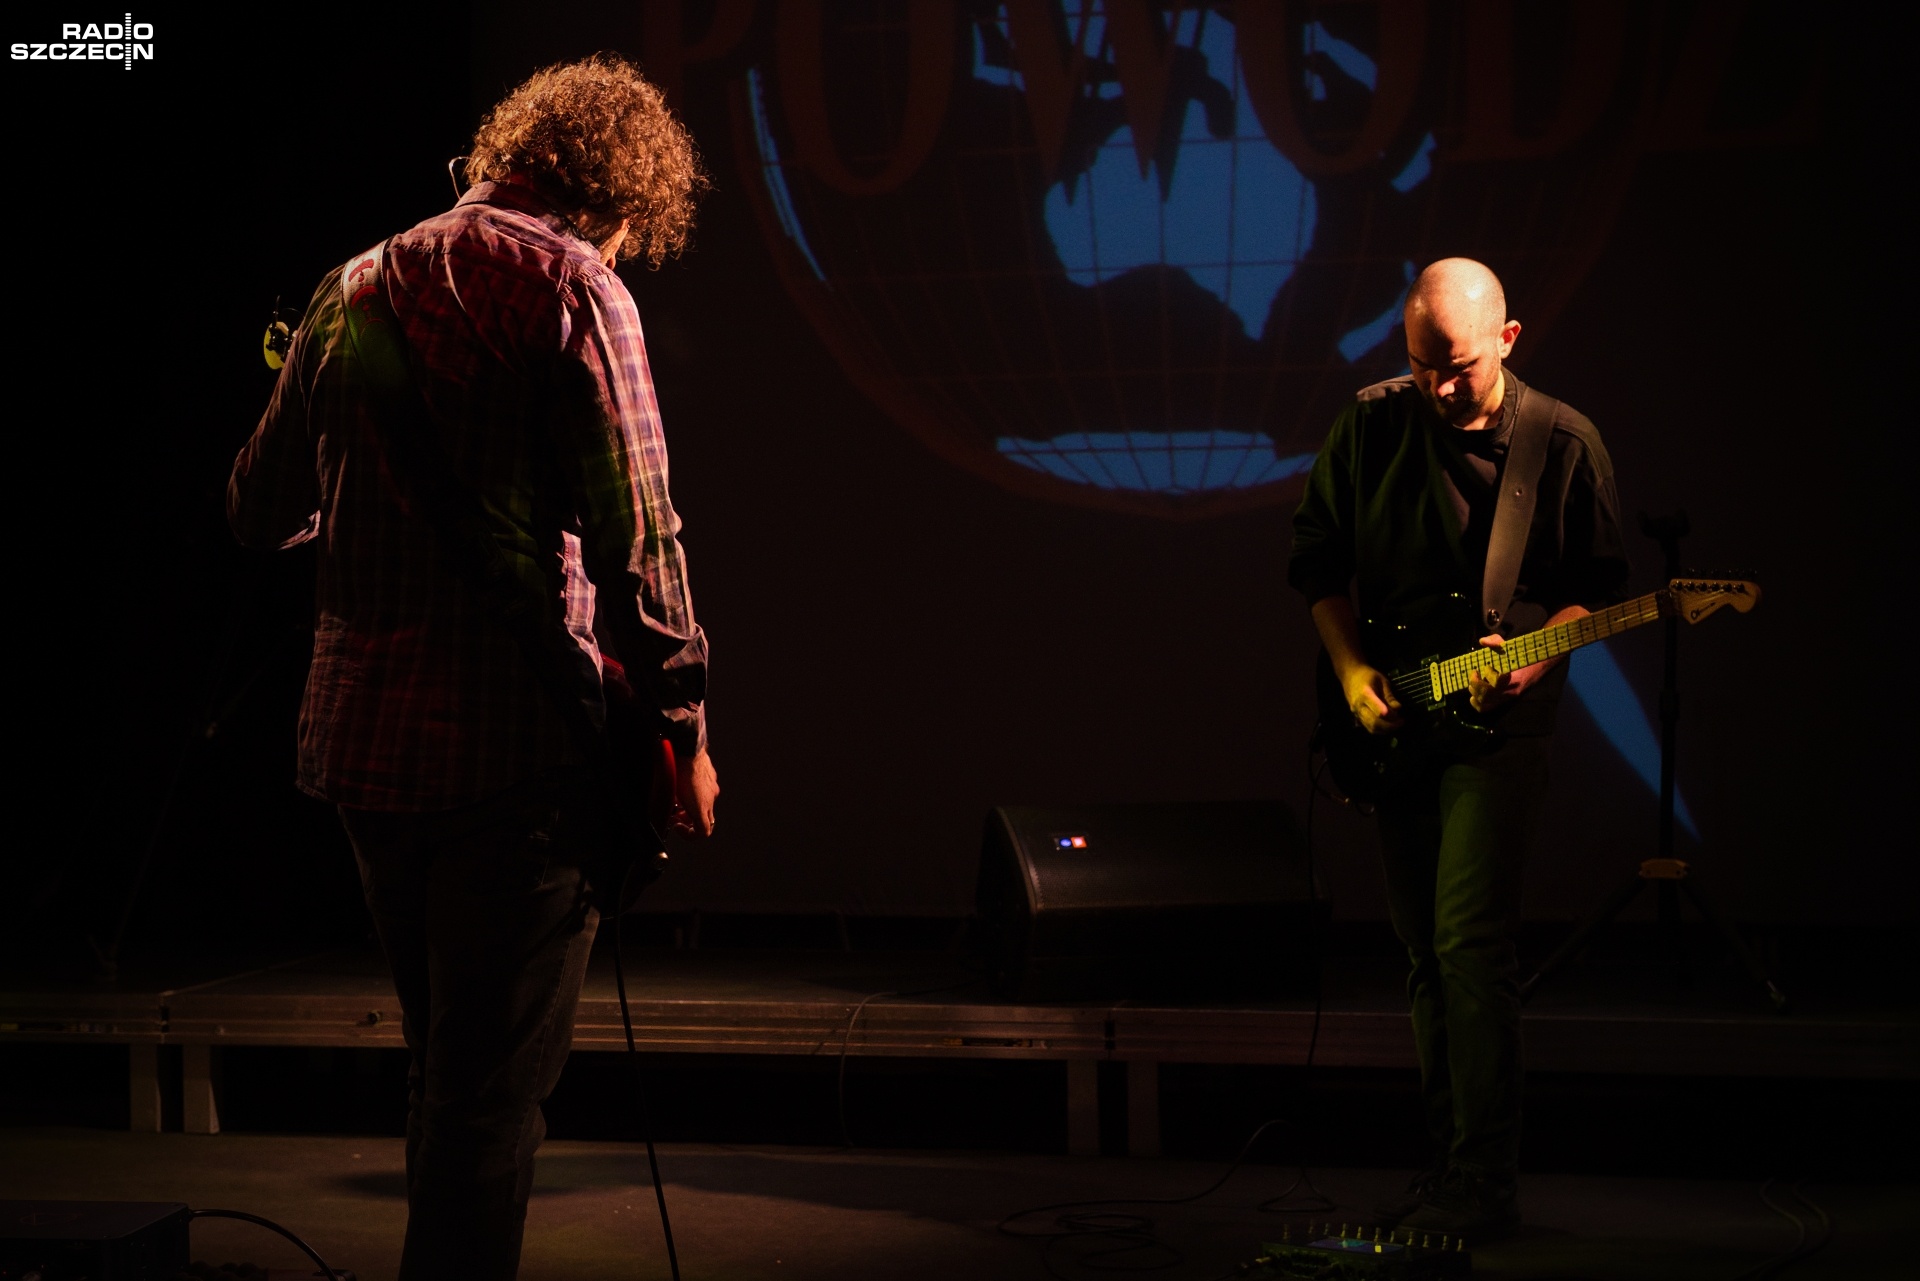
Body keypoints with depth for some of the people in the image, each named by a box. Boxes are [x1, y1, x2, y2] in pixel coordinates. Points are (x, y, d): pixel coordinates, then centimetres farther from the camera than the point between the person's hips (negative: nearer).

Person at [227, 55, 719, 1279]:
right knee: (492, 1089, -2)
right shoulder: (570, 286, -7)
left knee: (446, 1063, 21)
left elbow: (262, 511, 20)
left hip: (358, 742, 7)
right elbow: (632, 532, -14)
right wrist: (684, 727, -8)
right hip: (516, 752, -7)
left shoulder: (353, 291, 13)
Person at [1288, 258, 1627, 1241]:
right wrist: (1351, 669, -3)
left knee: (1467, 939, -14)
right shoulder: (1371, 425, 0)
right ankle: (1452, 1157, 22)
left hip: (1498, 719, -4)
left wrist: (1536, 652, -16)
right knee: (1425, 951, 11)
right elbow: (1316, 554, 9)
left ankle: (1484, 1186, -10)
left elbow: (1597, 586, 2)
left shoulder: (1565, 445, -6)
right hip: (1391, 719, 4)